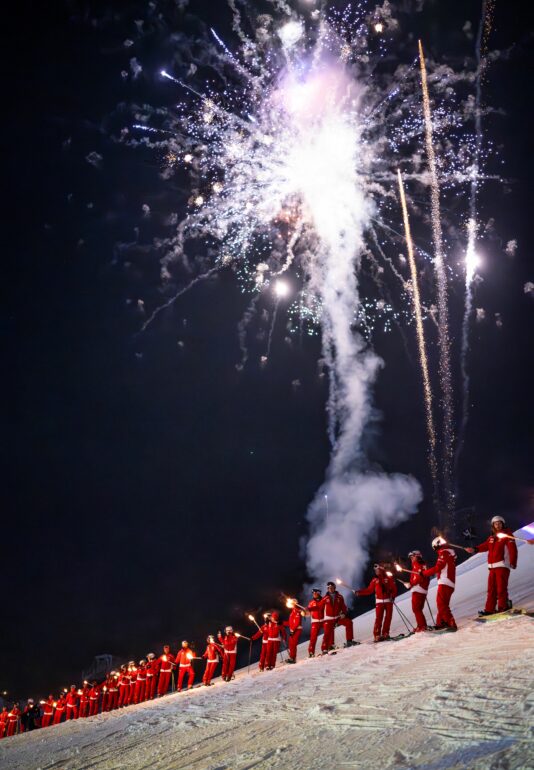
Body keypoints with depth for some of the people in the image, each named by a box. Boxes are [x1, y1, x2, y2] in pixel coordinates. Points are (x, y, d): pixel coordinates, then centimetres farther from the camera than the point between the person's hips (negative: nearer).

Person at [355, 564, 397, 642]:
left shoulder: (389, 579, 3)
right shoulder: (375, 580, 8)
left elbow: (394, 589, 2)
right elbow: (369, 590, 8)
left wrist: (393, 596, -15)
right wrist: (359, 592, 0)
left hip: (388, 601, 0)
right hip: (379, 601, 0)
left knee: (388, 617, 1)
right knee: (378, 618, -9)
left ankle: (385, 634, 10)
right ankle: (377, 635, -11)